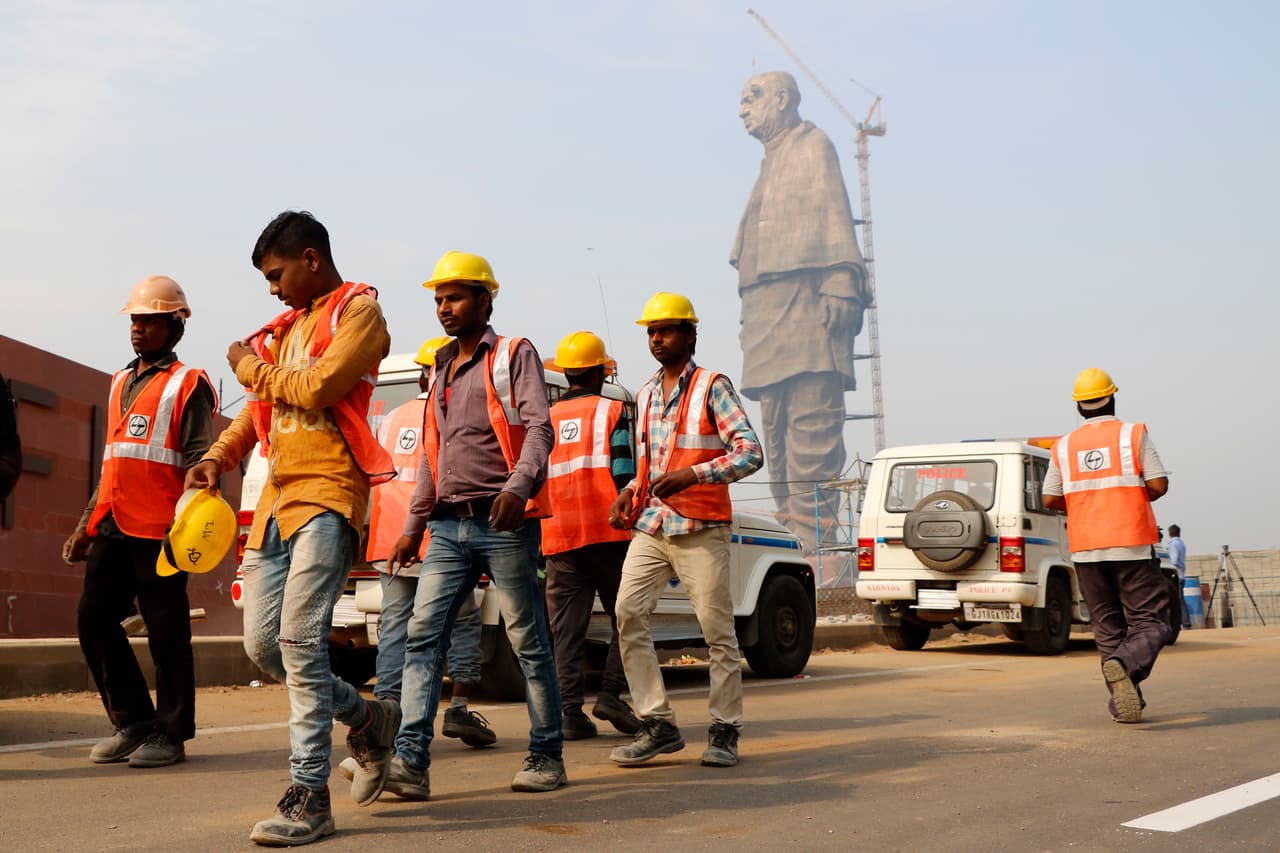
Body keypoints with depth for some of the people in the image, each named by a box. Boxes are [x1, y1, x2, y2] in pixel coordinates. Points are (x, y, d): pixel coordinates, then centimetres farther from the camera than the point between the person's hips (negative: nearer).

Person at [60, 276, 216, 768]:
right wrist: (87, 524, 21)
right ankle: (133, 723, 15)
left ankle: (170, 734, 7)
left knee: (166, 631, -2)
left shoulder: (187, 385, -1)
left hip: (158, 529, -7)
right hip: (113, 527, 7)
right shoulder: (121, 384, 21)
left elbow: (198, 461, -9)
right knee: (94, 620, 4)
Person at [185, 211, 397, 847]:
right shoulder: (289, 326, 23)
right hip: (276, 498, 8)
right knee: (262, 643, 5)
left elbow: (318, 387, -16)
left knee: (300, 638, -14)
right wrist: (218, 457, 7)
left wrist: (251, 367, 0)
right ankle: (366, 717, 25)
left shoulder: (358, 311, -1)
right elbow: (259, 407, 24)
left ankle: (309, 799, -9)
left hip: (326, 495, -8)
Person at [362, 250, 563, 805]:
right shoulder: (441, 370, 22)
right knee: (423, 635, -6)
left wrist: (519, 485, -30)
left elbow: (538, 428, -12)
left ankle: (547, 756, 12)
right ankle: (410, 763, -9)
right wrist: (413, 526, 20)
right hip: (449, 527, 6)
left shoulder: (514, 356, 2)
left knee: (528, 641, 1)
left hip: (503, 524, -6)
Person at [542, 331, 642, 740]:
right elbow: (624, 476, -8)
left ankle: (570, 711, 0)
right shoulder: (612, 412, 2)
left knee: (567, 629, 4)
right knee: (625, 617, 8)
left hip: (559, 538, 4)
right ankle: (611, 694, -4)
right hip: (608, 534, -4)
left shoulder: (545, 419, 14)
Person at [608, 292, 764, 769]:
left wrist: (693, 475, -23)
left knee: (717, 630, -2)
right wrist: (630, 493, 10)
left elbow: (751, 453, -11)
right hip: (650, 528, 6)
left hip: (701, 530, -6)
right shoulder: (645, 396, 17)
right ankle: (658, 725, -1)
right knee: (628, 613, -8)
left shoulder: (712, 388, -3)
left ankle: (724, 732, 10)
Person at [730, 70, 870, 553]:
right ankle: (791, 519, 10)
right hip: (767, 305, 10)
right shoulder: (771, 160, 29)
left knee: (811, 417, -14)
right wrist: (750, 314, 19)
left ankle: (812, 527, -18)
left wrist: (840, 284, -21)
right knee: (776, 421, 7)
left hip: (804, 295, -10)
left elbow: (834, 216, -9)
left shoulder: (812, 145, 4)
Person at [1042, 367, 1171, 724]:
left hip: (1086, 550, 3)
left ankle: (1125, 702, 6)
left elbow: (1051, 499, 5)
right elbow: (1158, 485, -8)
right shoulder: (1134, 435, -2)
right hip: (1132, 546, -3)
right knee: (1150, 623, 0)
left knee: (1107, 627, 11)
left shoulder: (1064, 447, 6)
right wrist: (1137, 497, 13)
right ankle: (1124, 664, -29)